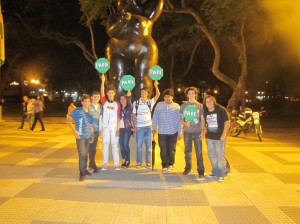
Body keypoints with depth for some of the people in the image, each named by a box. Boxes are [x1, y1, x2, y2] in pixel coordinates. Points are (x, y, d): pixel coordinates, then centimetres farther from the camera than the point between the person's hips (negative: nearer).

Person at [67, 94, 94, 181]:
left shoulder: (90, 113, 11)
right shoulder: (78, 110, -4)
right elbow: (68, 120, -3)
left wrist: (92, 136, 7)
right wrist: (74, 131, -11)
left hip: (88, 137, 5)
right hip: (80, 136, -5)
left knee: (86, 154, 12)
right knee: (82, 154, -10)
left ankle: (84, 169, 29)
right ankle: (82, 173, 0)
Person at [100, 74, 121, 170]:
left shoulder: (117, 104, 4)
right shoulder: (104, 102, 4)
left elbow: (118, 117, 3)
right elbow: (102, 94, -13)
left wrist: (118, 128, -5)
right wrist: (103, 81, -23)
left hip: (114, 127, 0)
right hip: (105, 126, 0)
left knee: (115, 144, 2)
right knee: (105, 145, 4)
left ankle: (116, 164, 7)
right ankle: (105, 163, 11)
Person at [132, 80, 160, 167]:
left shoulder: (150, 102, 3)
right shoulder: (136, 103, 1)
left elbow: (158, 95, -9)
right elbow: (133, 115, 2)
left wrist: (156, 86, -22)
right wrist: (134, 126, -5)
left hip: (148, 127, 1)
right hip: (139, 127, -1)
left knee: (148, 145, 5)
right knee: (139, 145, 2)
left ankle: (148, 162, 13)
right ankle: (139, 162, 12)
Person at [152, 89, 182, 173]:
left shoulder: (177, 106, 0)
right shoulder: (159, 105, 2)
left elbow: (179, 120, 0)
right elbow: (155, 117, 7)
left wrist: (180, 132, -2)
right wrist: (154, 127, 6)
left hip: (173, 132, 0)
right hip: (162, 132, 0)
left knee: (172, 149, 8)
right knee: (164, 150, 1)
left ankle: (170, 164, 25)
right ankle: (165, 166, 13)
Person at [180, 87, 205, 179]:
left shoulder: (199, 106, 4)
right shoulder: (183, 106, 8)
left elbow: (202, 119, 5)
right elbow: (181, 118, 10)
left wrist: (202, 130, -5)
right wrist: (185, 123, -13)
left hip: (197, 132, -2)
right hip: (187, 132, 2)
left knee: (199, 152, -4)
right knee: (187, 151, 10)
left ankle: (201, 171, 2)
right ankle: (188, 168, 24)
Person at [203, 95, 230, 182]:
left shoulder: (221, 110, -9)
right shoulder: (205, 112, 6)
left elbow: (227, 122, -10)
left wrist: (224, 134, -16)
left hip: (219, 137, -5)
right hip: (209, 137, 6)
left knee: (220, 155, -2)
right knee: (211, 155, 15)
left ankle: (221, 174, 9)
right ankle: (215, 171, 31)